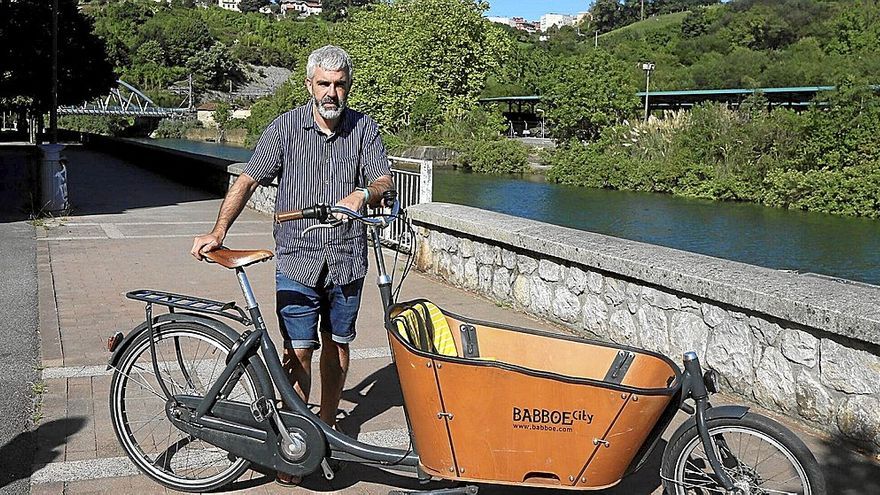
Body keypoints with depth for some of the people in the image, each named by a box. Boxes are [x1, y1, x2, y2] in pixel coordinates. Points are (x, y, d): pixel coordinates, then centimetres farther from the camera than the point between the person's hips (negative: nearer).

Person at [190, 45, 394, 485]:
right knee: (298, 351, -3)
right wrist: (218, 233, -13)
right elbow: (248, 180, -3)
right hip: (297, 261, -2)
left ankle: (326, 425, 31)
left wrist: (363, 193, -27)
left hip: (346, 261, 2)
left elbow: (384, 181, -3)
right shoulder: (286, 127, -2)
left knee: (337, 345, 13)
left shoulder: (364, 128, 1)